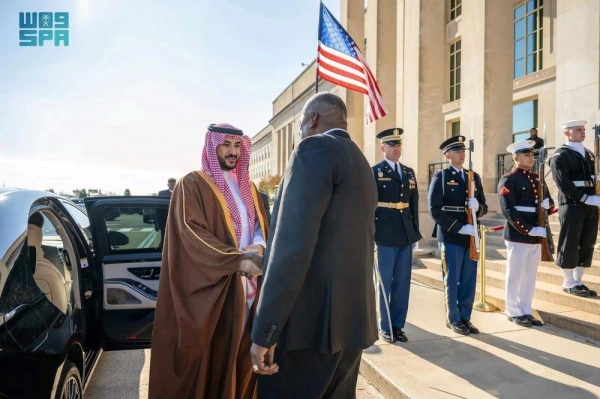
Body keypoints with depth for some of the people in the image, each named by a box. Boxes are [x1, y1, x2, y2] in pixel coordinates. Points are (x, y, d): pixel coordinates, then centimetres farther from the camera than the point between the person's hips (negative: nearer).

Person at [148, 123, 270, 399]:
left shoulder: (247, 187, 16)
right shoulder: (192, 184, -4)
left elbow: (262, 224, 14)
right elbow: (191, 233, -15)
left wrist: (258, 247, -11)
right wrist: (237, 260, -22)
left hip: (248, 282, 6)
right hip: (212, 284, -5)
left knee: (241, 349, 12)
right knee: (211, 353, 1)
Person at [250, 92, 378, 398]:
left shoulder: (316, 148, -9)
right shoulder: (360, 163, 18)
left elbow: (294, 243, -20)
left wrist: (265, 331, -19)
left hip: (310, 321, -9)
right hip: (351, 318, 9)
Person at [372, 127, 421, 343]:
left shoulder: (409, 172, 14)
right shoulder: (374, 172, -3)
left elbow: (414, 204, 15)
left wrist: (415, 231, 10)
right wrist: (371, 234, -11)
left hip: (406, 236, 6)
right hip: (386, 236, -5)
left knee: (403, 283, 10)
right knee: (385, 283, 4)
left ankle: (398, 325, 22)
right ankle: (385, 327, 17)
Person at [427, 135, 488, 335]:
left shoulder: (474, 176, 14)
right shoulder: (440, 176, -2)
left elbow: (484, 208, 14)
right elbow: (435, 210, -11)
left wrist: (477, 206, -11)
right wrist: (459, 228, -17)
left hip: (471, 236, 5)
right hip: (450, 237, -5)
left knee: (469, 280, 9)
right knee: (452, 280, 4)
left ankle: (465, 317, 21)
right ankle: (453, 319, 16)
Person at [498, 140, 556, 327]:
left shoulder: (537, 178, 15)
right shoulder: (508, 180, -8)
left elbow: (549, 203, 20)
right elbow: (509, 211, -16)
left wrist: (547, 204, -5)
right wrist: (529, 230, -21)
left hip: (536, 236, 7)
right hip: (518, 236, -7)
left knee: (530, 276, 13)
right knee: (515, 275, 3)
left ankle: (526, 311, 24)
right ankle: (514, 312, 14)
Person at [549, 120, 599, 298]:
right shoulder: (560, 155, -7)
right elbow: (564, 184, -16)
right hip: (572, 206, -8)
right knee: (569, 245, 0)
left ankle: (578, 281, 21)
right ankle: (569, 283, 10)